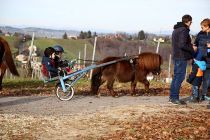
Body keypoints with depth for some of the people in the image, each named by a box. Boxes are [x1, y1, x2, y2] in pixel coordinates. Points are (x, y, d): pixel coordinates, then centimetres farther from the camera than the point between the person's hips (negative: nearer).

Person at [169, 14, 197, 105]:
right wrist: (192, 48, -8)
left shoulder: (176, 30, 17)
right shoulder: (184, 30, -15)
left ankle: (172, 97, 18)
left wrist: (190, 45, 16)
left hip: (176, 57, 10)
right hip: (182, 57, -10)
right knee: (179, 77, -6)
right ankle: (175, 98, -5)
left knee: (176, 76, 14)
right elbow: (182, 45, -22)